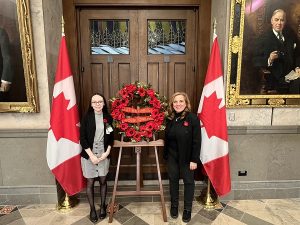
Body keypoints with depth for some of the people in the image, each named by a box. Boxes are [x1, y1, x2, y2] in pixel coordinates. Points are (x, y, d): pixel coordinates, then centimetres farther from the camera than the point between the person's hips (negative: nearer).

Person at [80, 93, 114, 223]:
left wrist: (107, 152, -7)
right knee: (90, 182, 8)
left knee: (103, 180, 11)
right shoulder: (86, 117, -6)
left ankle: (102, 206, 31)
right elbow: (82, 138, -8)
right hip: (89, 155, -1)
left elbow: (111, 137, 4)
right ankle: (92, 209, 26)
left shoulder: (108, 118, 0)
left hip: (103, 154, 2)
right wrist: (91, 155, -13)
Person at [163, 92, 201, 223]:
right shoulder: (170, 119, 0)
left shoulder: (192, 118, -15)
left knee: (188, 181, 11)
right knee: (173, 180, 16)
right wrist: (165, 155, 8)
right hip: (172, 156, 4)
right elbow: (167, 138, 7)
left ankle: (187, 209, 29)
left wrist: (194, 159, -15)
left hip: (186, 157, -4)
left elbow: (197, 141, -15)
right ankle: (174, 206, 35)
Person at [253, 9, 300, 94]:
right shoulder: (264, 38, 1)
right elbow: (256, 61, -4)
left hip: (292, 77, 5)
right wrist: (269, 60, -22)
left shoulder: (291, 36, 15)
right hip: (274, 80, -5)